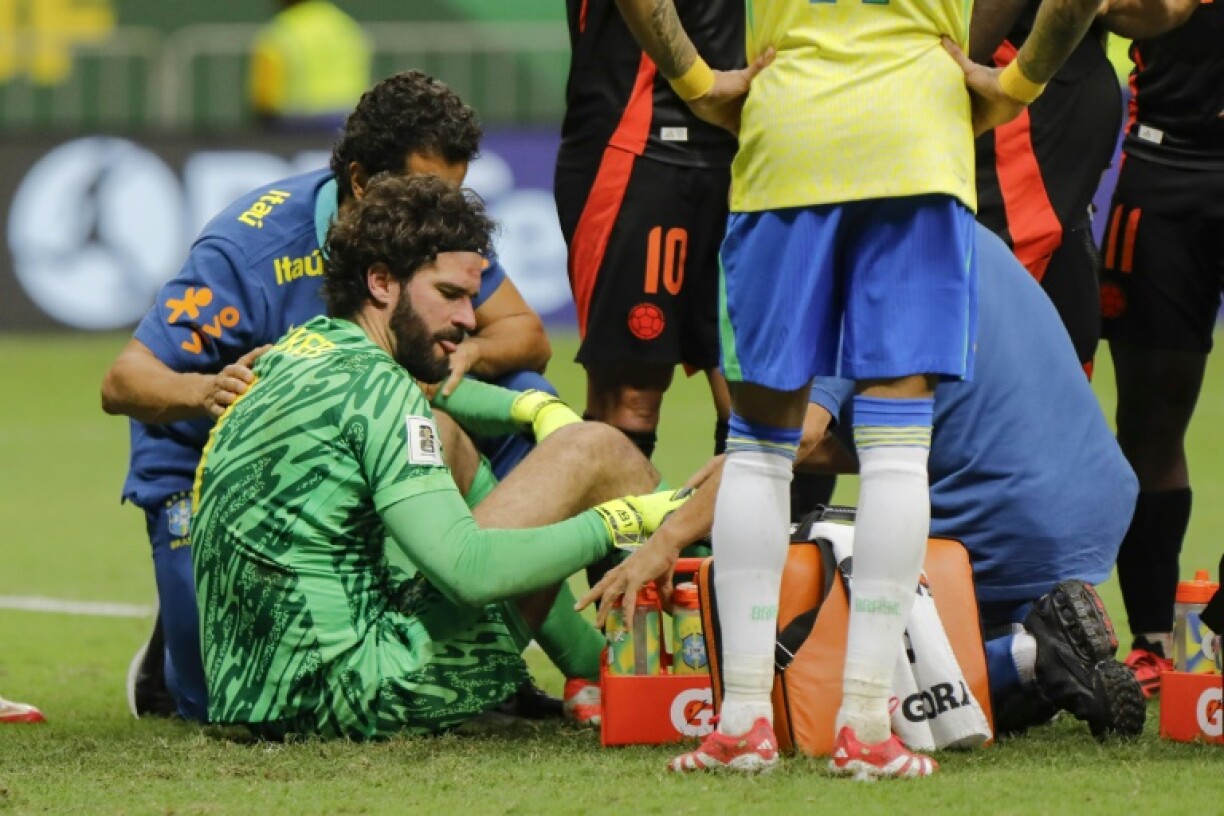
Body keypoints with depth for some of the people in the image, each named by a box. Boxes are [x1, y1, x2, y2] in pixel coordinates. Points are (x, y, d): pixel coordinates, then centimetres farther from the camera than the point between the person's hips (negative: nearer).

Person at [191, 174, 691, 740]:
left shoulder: (301, 346, 14)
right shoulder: (374, 387, -13)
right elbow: (469, 571, -23)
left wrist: (533, 407, 24)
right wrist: (624, 519, -11)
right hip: (360, 697, -9)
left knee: (447, 436, 28)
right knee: (592, 451, -1)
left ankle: (593, 664, 30)